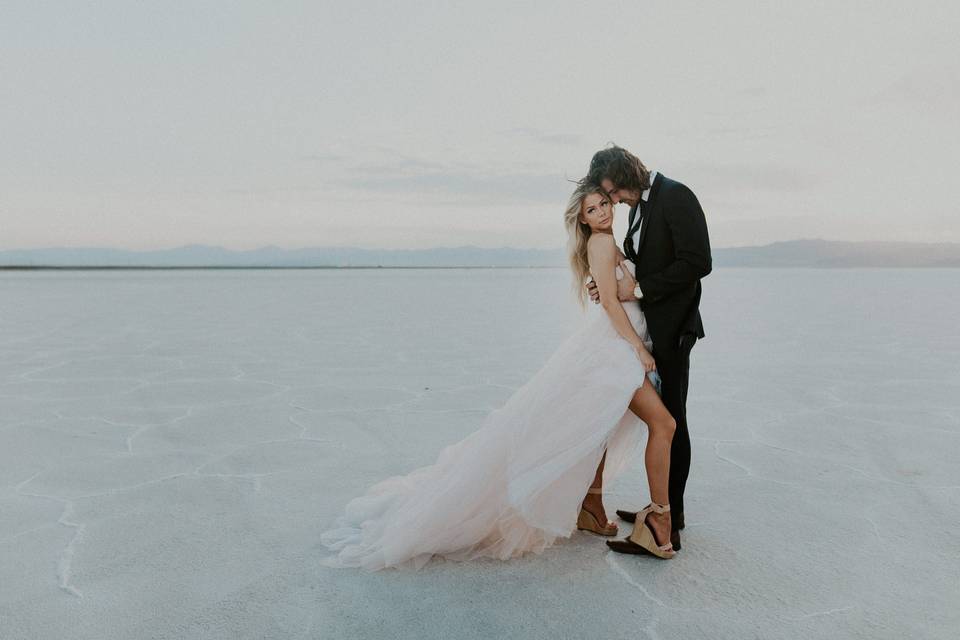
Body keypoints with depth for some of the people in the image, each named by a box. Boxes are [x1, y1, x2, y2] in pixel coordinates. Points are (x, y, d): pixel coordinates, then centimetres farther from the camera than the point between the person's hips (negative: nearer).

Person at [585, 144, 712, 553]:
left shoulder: (676, 197, -13)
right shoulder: (639, 206, 15)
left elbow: (697, 262, -20)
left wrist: (640, 289, -17)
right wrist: (610, 287, 2)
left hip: (672, 328, -9)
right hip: (651, 327, 9)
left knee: (670, 420, -5)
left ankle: (667, 525, 4)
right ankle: (666, 509, 26)